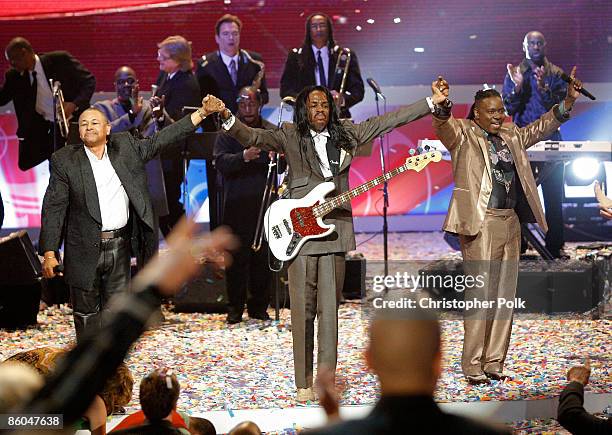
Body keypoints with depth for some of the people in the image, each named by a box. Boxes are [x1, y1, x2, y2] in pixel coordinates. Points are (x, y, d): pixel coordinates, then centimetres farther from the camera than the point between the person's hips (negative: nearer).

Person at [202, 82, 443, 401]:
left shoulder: (346, 134, 12)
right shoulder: (290, 137, 2)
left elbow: (389, 120, 14)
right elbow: (252, 136, -11)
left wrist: (432, 103, 13)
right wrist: (227, 118, -30)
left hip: (335, 230, 3)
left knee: (329, 309, 4)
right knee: (302, 311, -1)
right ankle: (304, 384, 7)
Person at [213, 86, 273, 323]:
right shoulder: (228, 133, 4)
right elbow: (221, 162, -11)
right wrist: (243, 157, -29)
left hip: (265, 204, 2)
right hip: (236, 205, -2)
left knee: (262, 258, 4)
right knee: (237, 257, -1)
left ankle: (258, 307, 14)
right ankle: (235, 308, 7)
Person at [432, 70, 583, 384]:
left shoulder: (510, 136, 17)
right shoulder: (463, 134, -3)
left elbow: (542, 127, 26)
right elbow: (444, 126, -22)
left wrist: (568, 101, 14)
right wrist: (441, 104, -44)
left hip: (510, 223, 7)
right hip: (481, 225, -7)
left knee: (505, 295, 8)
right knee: (480, 295, -9)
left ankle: (494, 363, 15)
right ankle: (472, 367, -4)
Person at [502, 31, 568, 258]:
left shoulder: (556, 74, 7)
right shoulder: (514, 73, 8)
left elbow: (560, 106, -5)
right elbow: (509, 108, 0)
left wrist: (543, 87, -20)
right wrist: (517, 86, -15)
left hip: (550, 139, 0)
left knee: (553, 196, -1)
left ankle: (554, 246, 3)